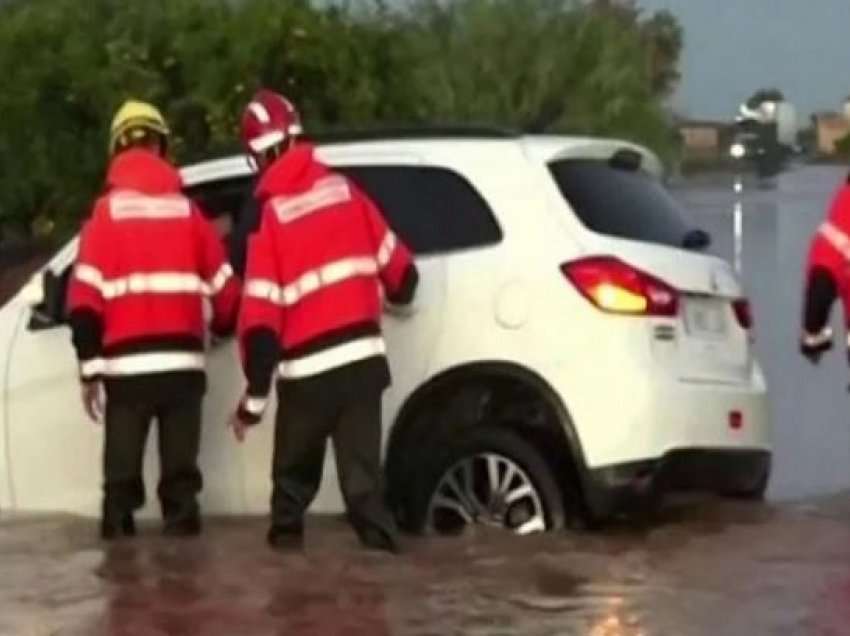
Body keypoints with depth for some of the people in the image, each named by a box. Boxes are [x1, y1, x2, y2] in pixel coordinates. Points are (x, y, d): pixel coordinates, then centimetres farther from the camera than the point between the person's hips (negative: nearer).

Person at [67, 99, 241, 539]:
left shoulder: (107, 210, 1)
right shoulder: (186, 209, 7)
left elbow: (85, 297, -5)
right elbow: (223, 286, 12)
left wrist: (90, 367, -1)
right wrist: (224, 327, 33)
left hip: (126, 362, -1)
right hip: (182, 359, 1)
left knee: (123, 468, 5)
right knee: (179, 467, 6)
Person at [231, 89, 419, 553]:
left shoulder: (269, 216, -9)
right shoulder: (343, 189, 4)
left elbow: (261, 317, -12)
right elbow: (399, 270, 12)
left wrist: (254, 396, -6)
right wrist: (396, 296, 37)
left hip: (307, 369, -3)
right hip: (362, 356, 3)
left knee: (294, 475, 17)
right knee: (362, 475, 1)